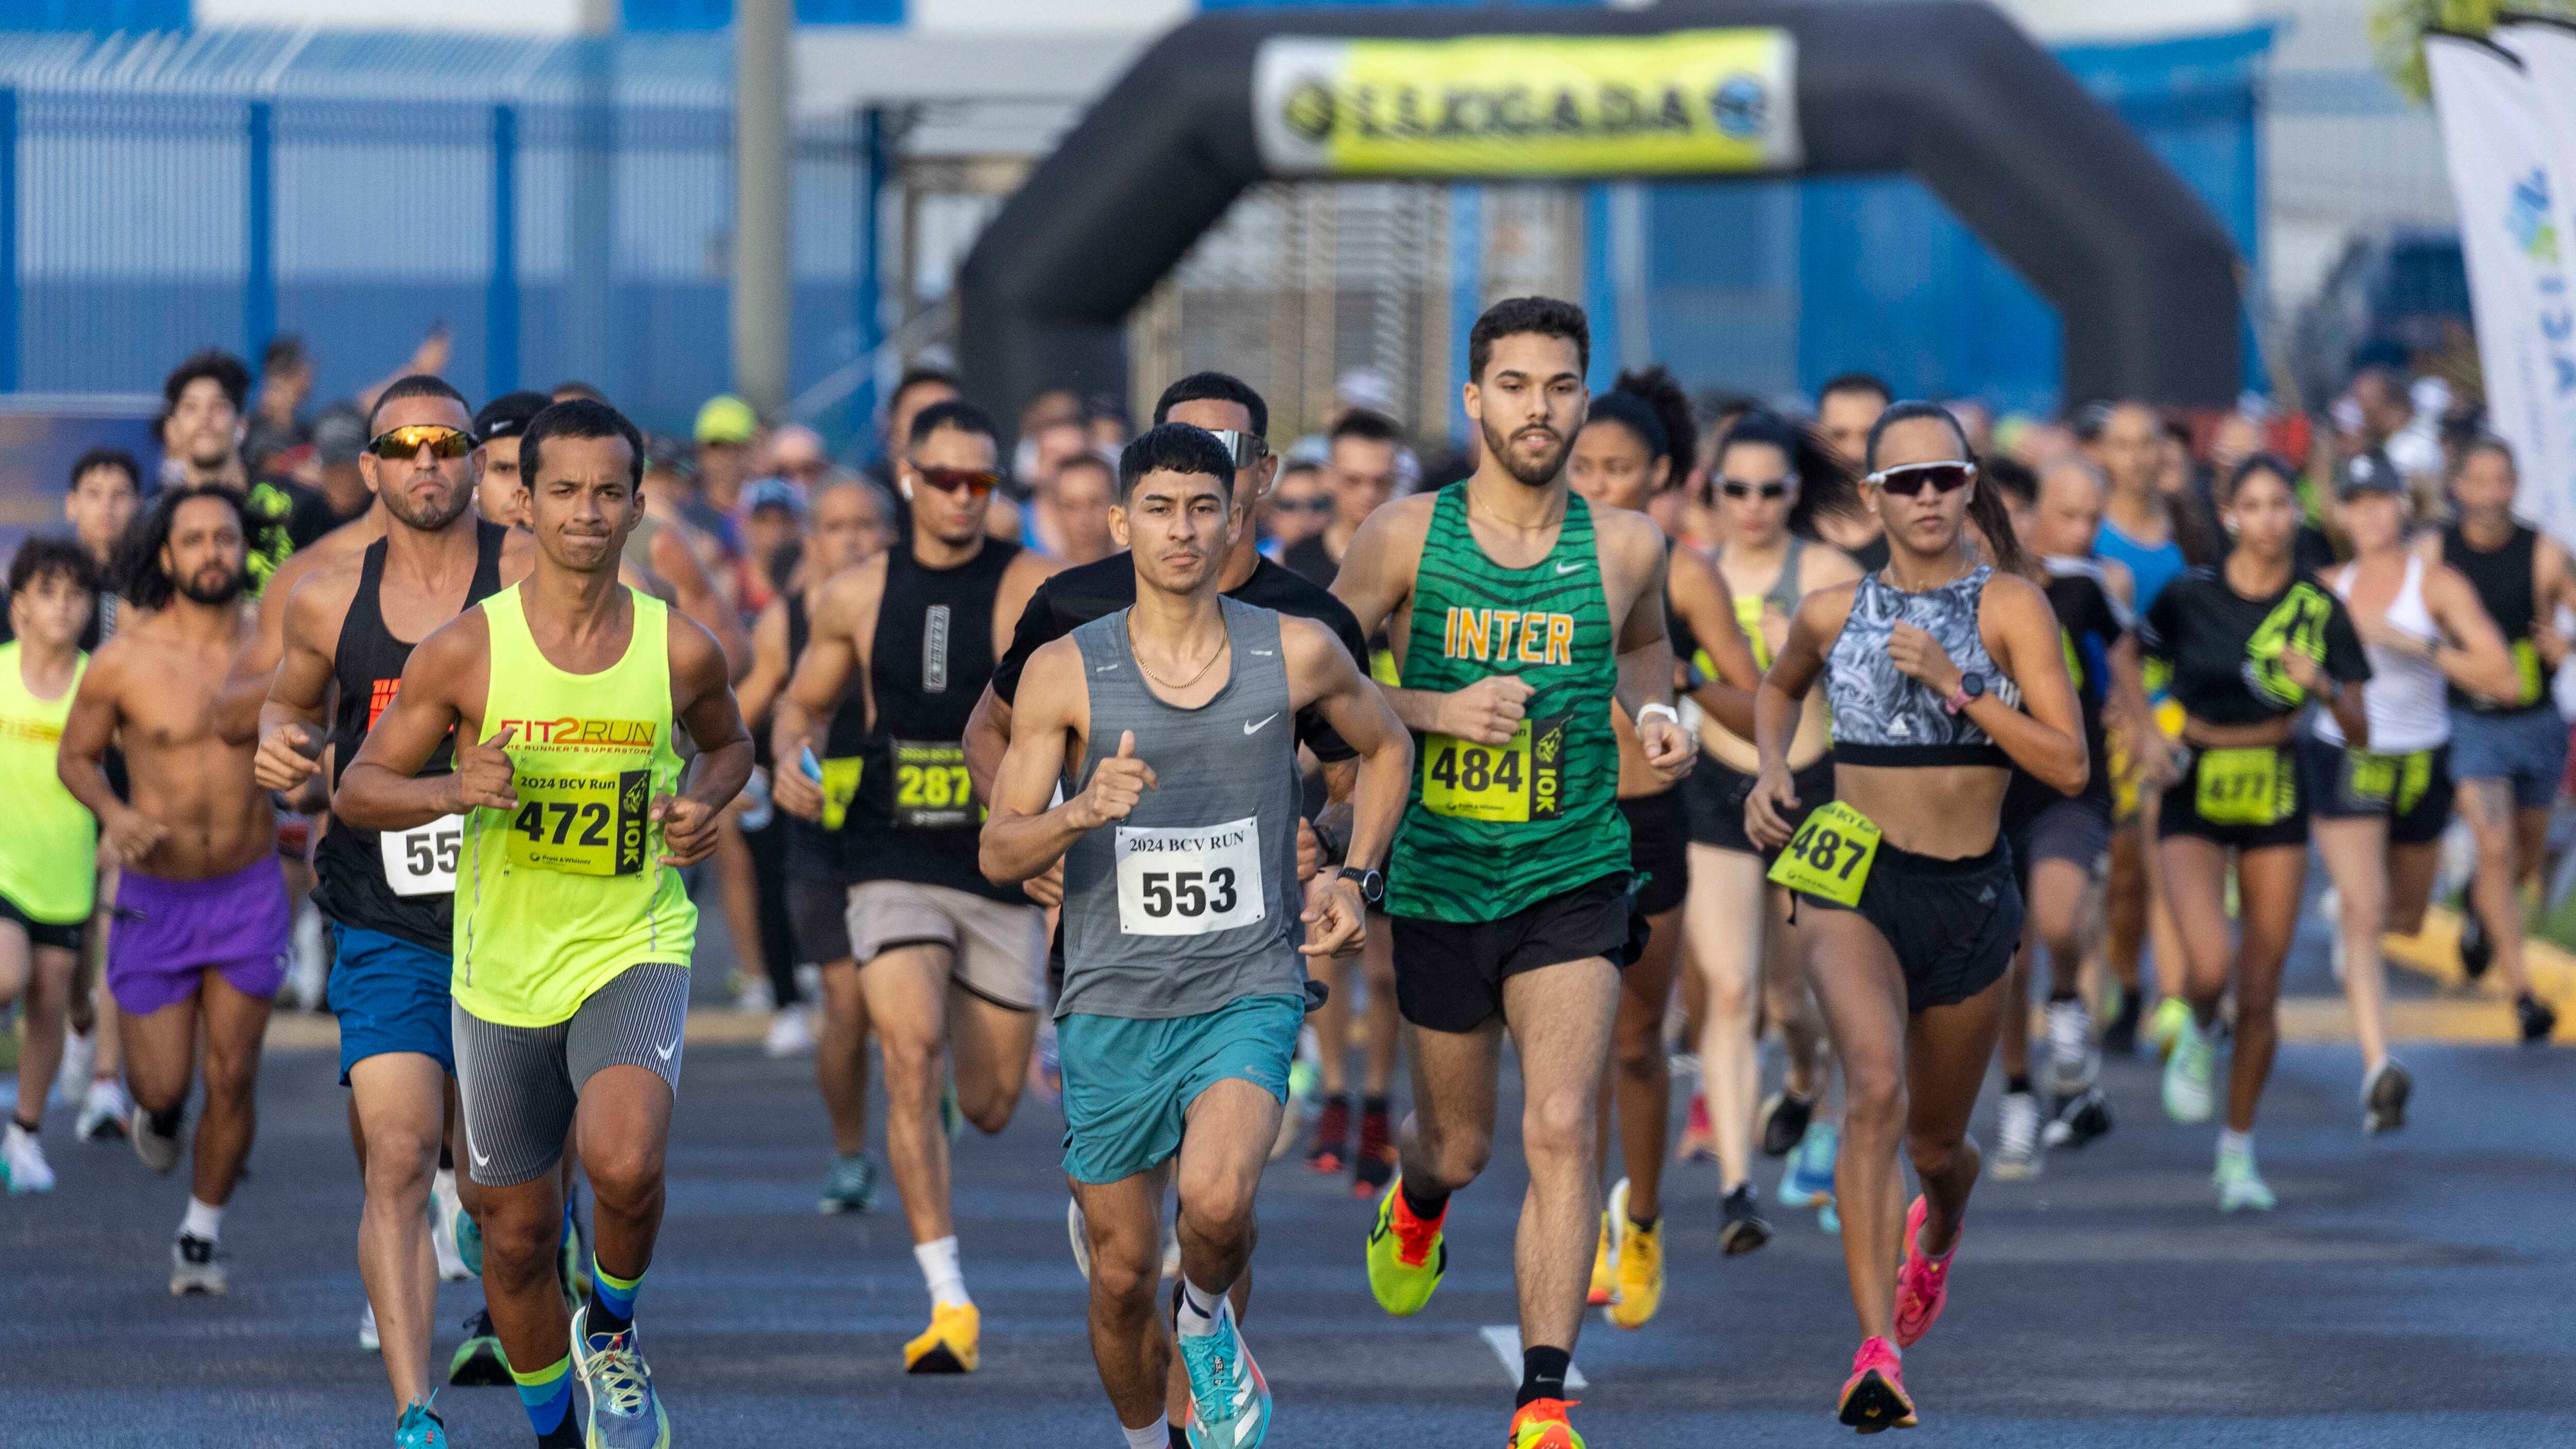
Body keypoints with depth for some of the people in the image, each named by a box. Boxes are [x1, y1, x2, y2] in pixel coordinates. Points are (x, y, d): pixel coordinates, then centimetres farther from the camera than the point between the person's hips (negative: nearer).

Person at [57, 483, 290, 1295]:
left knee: (232, 1079, -1)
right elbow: (76, 756, 1)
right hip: (156, 894, -1)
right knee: (166, 1086, 2)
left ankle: (202, 1236, 19)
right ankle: (156, 1108, 41)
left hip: (248, 893, 1)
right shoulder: (123, 662, -14)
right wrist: (112, 813, -19)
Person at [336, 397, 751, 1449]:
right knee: (518, 1235, 10)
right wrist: (455, 790, -21)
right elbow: (357, 791, -1)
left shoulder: (679, 652, -3)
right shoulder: (466, 651, -7)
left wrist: (706, 802, -4)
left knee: (624, 1164, -29)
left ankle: (612, 1334, 2)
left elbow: (728, 742, 19)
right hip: (503, 971, 1)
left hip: (635, 952, -1)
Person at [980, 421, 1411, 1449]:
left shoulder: (1297, 654, -1)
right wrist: (1085, 811, -25)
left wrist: (1357, 877, 7)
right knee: (1122, 1272, 6)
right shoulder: (1066, 672, -4)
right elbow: (998, 853, -5)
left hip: (1250, 990, -1)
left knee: (1216, 1199, -27)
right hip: (1112, 1005, 1)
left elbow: (1386, 748, 20)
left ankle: (1209, 1318, 7)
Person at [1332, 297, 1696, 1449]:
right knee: (1460, 1143, 16)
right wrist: (1439, 710, -16)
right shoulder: (1407, 537, -6)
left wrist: (1655, 717, 1)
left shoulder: (1624, 547, -2)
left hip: (1575, 883, 0)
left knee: (1561, 1129, -17)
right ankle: (1416, 1204, 55)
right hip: (1440, 880, 0)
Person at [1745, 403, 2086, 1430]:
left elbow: (2069, 767, -11)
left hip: (1972, 893, 1)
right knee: (1874, 1087, -27)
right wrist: (1771, 769, 8)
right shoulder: (1833, 612, 4)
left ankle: (1939, 1230, 56)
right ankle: (1879, 1349, -32)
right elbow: (1779, 689, 27)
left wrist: (1957, 688, -19)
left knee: (1937, 1141, 16)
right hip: (1853, 881, -1)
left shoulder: (2009, 606, -4)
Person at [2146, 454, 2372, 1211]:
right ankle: (2198, 1035, 16)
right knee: (2209, 967, -22)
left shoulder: (2320, 609, -5)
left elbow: (2359, 734, -4)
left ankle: (2238, 1152, 21)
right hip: (2194, 801, -2)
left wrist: (2325, 688, -23)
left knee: (2260, 994, 3)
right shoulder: (2190, 597, -8)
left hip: (2277, 804, 2)